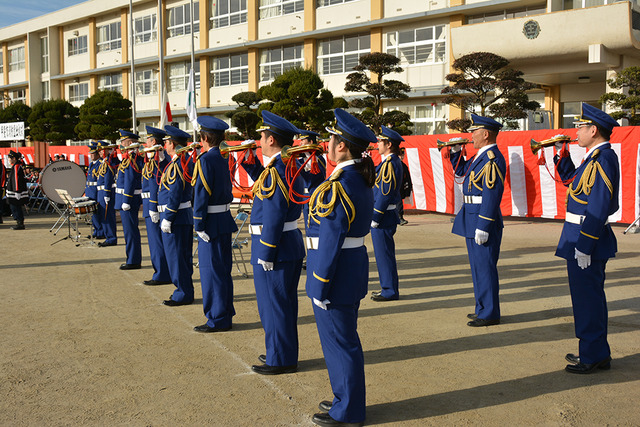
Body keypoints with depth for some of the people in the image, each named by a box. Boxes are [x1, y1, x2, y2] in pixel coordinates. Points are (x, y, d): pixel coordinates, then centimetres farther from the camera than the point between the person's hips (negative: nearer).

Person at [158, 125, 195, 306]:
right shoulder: (185, 162, 13)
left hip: (176, 217, -10)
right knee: (183, 256, 15)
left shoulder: (177, 165, -17)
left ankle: (183, 294, 4)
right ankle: (185, 290, 24)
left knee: (176, 256, -3)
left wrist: (167, 218, -18)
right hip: (184, 217, 10)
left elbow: (175, 195, -21)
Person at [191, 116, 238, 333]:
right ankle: (226, 315, 23)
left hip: (212, 223, -9)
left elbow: (202, 194, -18)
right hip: (225, 219, 9)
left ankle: (217, 320, 5)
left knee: (211, 272, -1)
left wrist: (199, 225, -15)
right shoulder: (222, 159, 11)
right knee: (223, 271, 14)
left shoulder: (205, 160, -14)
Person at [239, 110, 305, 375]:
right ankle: (281, 353, 31)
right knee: (282, 303, 18)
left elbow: (273, 218, -23)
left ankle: (281, 360, 12)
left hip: (276, 249, -10)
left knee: (274, 304, 1)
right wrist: (249, 163, 18)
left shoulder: (275, 171, -21)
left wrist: (266, 255, -19)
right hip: (292, 246, 10)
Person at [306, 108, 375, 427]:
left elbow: (331, 240, -23)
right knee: (344, 338, 20)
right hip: (354, 267, 10)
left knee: (339, 341, 3)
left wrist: (319, 287, -19)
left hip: (336, 271, -10)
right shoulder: (361, 180, 8)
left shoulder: (337, 187, -22)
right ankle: (348, 399, 35)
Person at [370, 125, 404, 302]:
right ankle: (389, 287, 25)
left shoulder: (389, 163, -18)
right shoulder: (392, 162, 13)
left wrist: (375, 217, -18)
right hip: (387, 215, 10)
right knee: (384, 253, 16)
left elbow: (385, 193, -21)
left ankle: (390, 291, 6)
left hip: (383, 215, -10)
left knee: (384, 253, -2)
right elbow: (377, 182, 16)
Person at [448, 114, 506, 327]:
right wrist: (455, 152, 15)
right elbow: (461, 170, 31)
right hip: (472, 219, 10)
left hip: (484, 221, -10)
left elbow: (492, 195, -23)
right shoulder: (480, 156, 13)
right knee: (478, 267, 17)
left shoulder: (492, 159, -18)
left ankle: (490, 314, 6)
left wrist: (483, 227, -25)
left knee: (484, 267, -3)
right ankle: (482, 308, 28)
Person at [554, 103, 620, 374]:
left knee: (587, 298, -1)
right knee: (590, 297, 17)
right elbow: (573, 181, 28)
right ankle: (597, 353, 29)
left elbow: (598, 208, -24)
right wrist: (561, 157, 18)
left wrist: (583, 247, -24)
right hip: (584, 238, 10)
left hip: (587, 238, -10)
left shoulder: (602, 159, -19)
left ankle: (592, 357, 10)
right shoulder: (596, 157, 12)